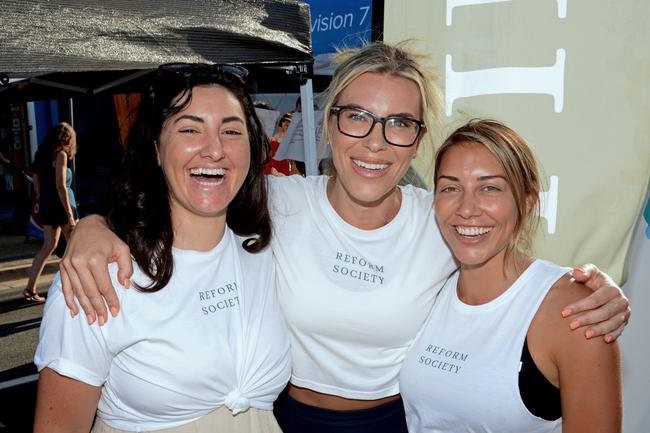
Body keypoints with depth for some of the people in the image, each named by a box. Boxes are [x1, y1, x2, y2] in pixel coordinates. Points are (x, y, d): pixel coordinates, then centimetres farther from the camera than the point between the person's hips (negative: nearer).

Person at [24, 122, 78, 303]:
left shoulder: (41, 154, 11)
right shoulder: (61, 154, -12)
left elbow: (37, 186, 15)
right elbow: (61, 186, -18)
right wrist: (70, 215, -18)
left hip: (45, 206, 7)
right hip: (60, 205, -7)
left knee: (49, 246, 12)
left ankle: (30, 288, 8)